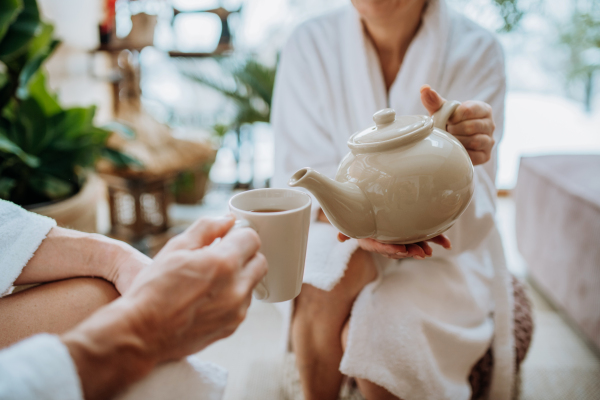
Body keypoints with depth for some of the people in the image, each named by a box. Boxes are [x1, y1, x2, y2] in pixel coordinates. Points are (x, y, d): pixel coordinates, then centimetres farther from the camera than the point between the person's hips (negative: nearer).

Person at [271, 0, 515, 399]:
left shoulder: (476, 50, -11)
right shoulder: (309, 46, -9)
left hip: (442, 253, 0)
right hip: (338, 234, 1)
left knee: (375, 333, -26)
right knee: (325, 278, -30)